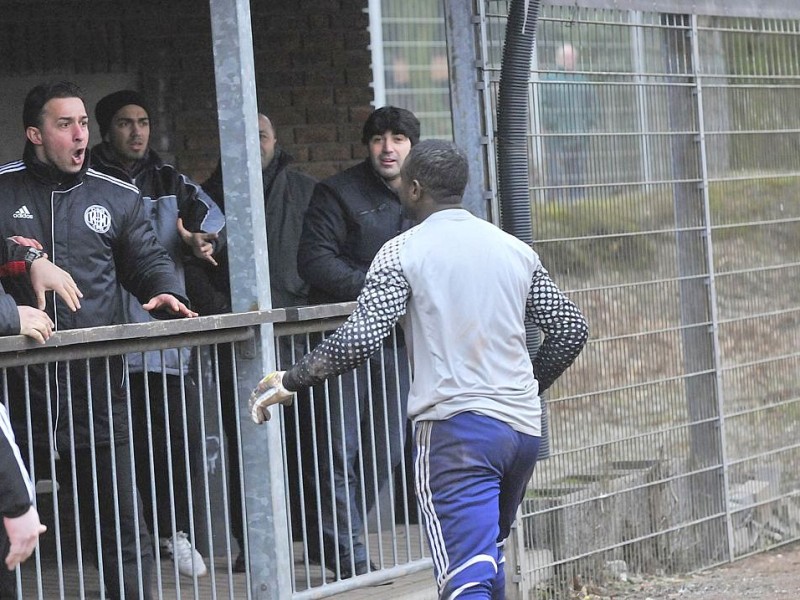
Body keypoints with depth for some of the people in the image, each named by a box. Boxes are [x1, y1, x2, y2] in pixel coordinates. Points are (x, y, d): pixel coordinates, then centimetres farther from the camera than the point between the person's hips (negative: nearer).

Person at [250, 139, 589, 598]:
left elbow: (360, 339, -14)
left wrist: (289, 382, -2)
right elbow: (572, 329, 14)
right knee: (487, 556, 24)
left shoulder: (404, 251, -4)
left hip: (456, 427, -6)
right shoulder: (516, 250, 12)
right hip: (523, 427, 6)